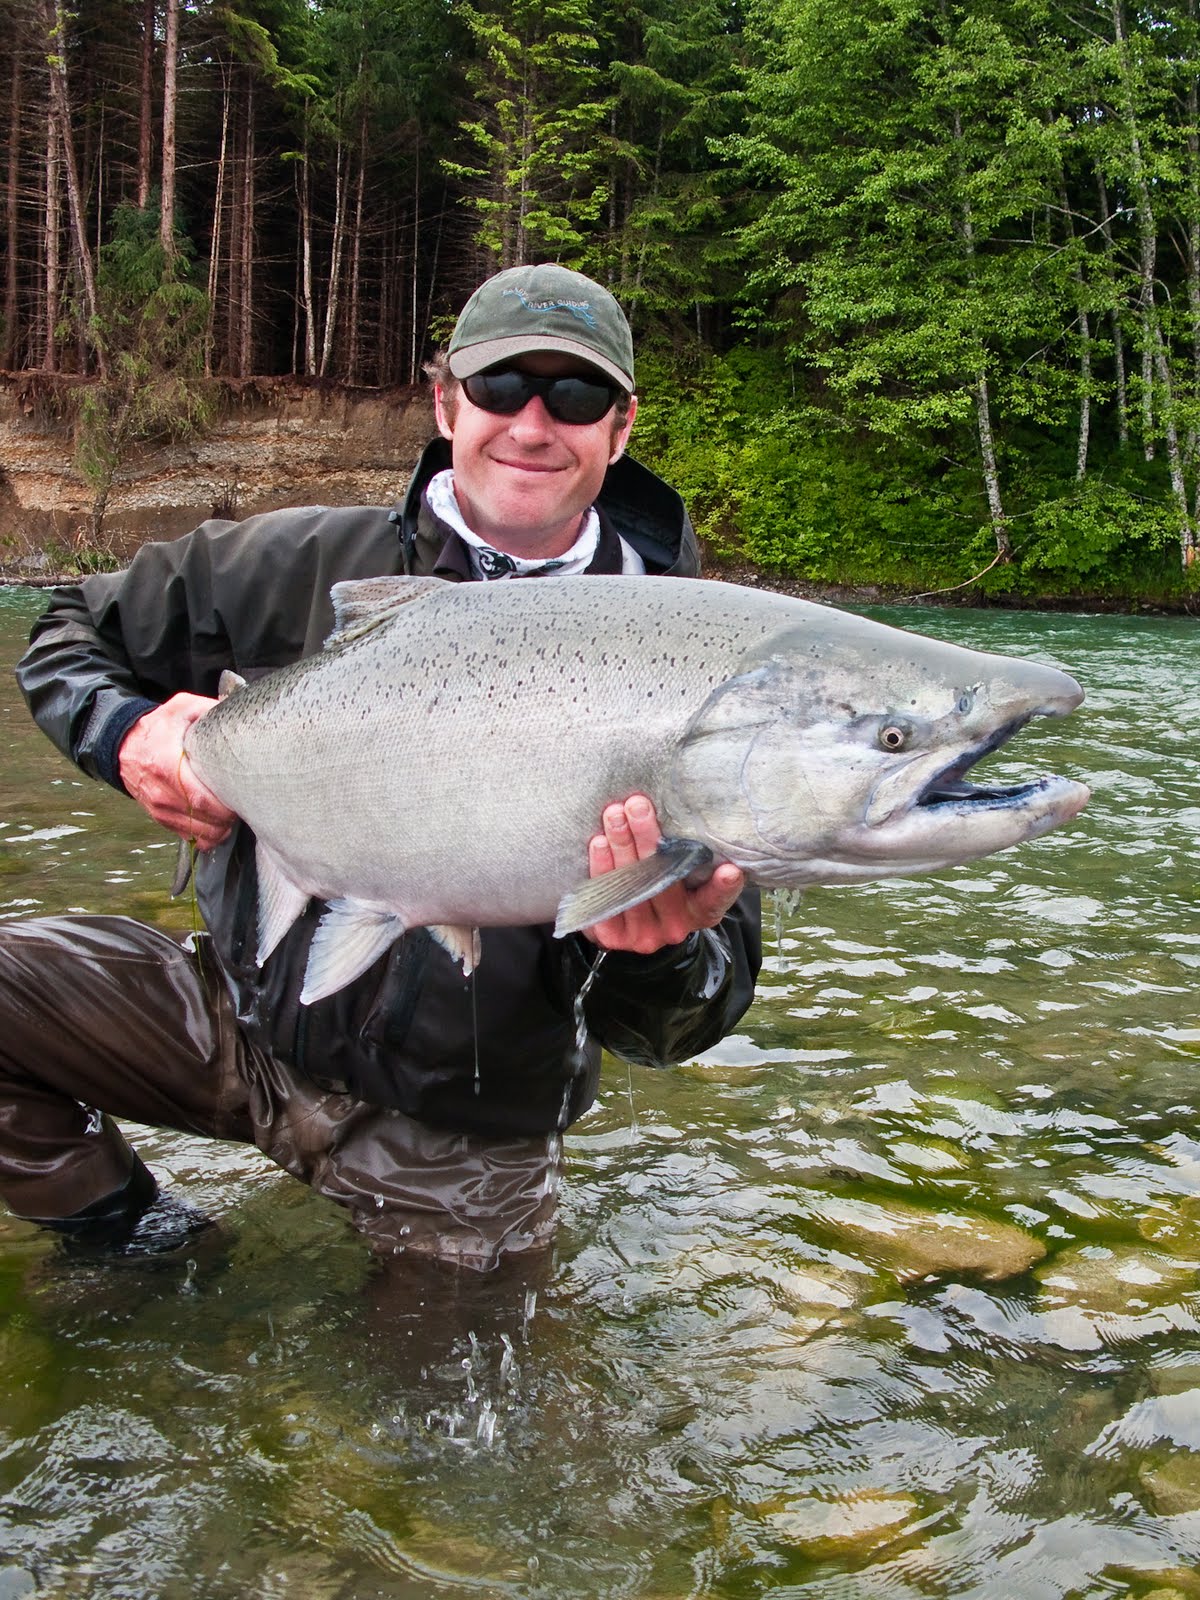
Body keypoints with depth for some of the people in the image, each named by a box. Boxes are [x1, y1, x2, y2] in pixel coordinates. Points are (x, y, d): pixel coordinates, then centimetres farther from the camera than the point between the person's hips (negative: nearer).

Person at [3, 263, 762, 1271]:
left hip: (455, 1131, -1)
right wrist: (126, 733, -13)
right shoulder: (313, 563, -5)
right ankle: (131, 1234, 8)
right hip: (248, 1015, 2)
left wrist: (656, 951, -40)